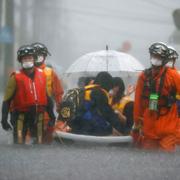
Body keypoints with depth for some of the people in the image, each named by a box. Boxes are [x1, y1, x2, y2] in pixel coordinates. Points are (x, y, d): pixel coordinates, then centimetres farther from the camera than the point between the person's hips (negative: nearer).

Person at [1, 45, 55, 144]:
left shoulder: (41, 75, 8)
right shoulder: (16, 77, -5)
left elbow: (47, 97, 17)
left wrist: (52, 116, 14)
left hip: (37, 116, 4)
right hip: (20, 116, -4)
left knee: (38, 142, 9)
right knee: (19, 142, -6)